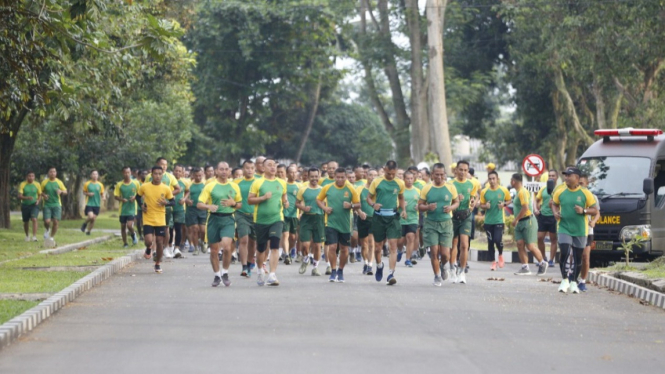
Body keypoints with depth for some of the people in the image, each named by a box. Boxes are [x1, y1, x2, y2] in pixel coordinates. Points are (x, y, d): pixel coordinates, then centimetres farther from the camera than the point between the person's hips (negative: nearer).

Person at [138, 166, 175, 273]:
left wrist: (166, 203, -17)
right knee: (149, 241, -15)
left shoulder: (166, 188, -3)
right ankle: (148, 249, 23)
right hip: (148, 219, -1)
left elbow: (173, 202, 5)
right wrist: (141, 206, -4)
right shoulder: (144, 187, -3)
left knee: (160, 241, 2)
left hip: (161, 220, 1)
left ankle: (158, 264, 21)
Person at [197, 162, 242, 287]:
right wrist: (209, 206, -23)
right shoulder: (210, 186, 2)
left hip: (228, 220, 0)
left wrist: (233, 203, -5)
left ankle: (225, 273, 1)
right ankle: (217, 275, 23)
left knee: (226, 247, -18)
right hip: (214, 219, 0)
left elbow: (240, 204, 17)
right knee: (214, 250, 5)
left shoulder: (234, 186, 8)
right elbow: (199, 204, -2)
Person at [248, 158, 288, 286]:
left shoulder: (282, 183, 8)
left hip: (277, 219, 1)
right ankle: (260, 271, 36)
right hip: (261, 219, -1)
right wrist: (263, 197, -17)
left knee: (275, 246, -14)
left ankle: (272, 275, -16)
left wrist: (285, 202, 2)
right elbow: (249, 200, -3)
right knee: (261, 248, 10)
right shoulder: (258, 183, -3)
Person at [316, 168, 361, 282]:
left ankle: (340, 271, 25)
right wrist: (324, 208, -5)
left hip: (345, 224, 1)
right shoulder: (327, 188, 1)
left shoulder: (351, 189, 0)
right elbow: (318, 199, 13)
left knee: (344, 249, 8)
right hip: (331, 223, -1)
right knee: (332, 247, -11)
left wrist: (351, 206, -17)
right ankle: (333, 271, 1)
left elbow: (358, 204, 4)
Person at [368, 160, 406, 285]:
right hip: (379, 217, 0)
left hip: (393, 217, 0)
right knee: (378, 246, 9)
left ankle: (391, 274, -14)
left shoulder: (399, 183, 7)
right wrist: (373, 204, -17)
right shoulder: (376, 182, 1)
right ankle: (379, 266, 39)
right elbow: (369, 197, 5)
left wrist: (403, 210, 4)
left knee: (393, 246, -11)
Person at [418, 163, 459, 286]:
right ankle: (437, 276, 16)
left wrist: (451, 208, -10)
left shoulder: (451, 187, 1)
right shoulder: (426, 188, 0)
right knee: (434, 252, -4)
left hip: (446, 222, 0)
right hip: (431, 223, 0)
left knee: (445, 254, -4)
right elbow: (420, 206, 5)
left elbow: (457, 202, 12)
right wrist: (428, 207, -17)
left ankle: (443, 266, 31)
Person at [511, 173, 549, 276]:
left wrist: (516, 219, -18)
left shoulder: (522, 192, -17)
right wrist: (516, 220, 14)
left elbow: (525, 208, -25)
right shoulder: (518, 192, 13)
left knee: (530, 246, -5)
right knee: (520, 244, 1)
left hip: (528, 221, -9)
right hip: (520, 223, 9)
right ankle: (525, 268, 1)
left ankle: (542, 263, 13)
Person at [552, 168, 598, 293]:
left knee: (578, 257, 6)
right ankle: (565, 280, 4)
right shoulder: (560, 192, 3)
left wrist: (584, 211, -17)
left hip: (580, 231, 0)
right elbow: (555, 204, 20)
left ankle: (573, 282, 20)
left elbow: (595, 210, 1)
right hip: (564, 228, 0)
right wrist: (555, 212, -1)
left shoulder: (585, 193, -3)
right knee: (564, 254, -13)